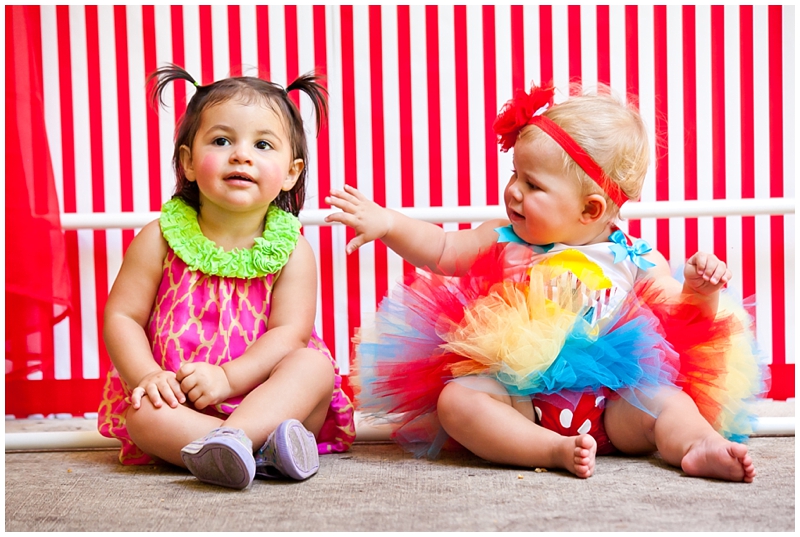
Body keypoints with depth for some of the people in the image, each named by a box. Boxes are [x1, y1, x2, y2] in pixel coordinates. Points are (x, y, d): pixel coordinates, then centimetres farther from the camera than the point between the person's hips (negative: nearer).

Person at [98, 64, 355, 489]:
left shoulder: (292, 249, -2)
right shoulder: (160, 239, 0)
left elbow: (290, 333, -11)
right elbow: (122, 316, -1)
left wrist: (227, 377, -25)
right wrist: (148, 376, -19)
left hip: (266, 395, 1)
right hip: (178, 402, 0)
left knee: (315, 366, -26)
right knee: (142, 411, -30)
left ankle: (231, 437, -46)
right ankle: (259, 448, -44)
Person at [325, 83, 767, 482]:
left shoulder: (635, 261, 4)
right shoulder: (506, 243, 9)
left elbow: (680, 314, 5)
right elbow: (440, 250, 10)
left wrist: (700, 291, -16)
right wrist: (387, 223, -2)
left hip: (614, 399, 0)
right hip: (518, 396, 1)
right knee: (454, 400, -25)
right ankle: (554, 450, -38)